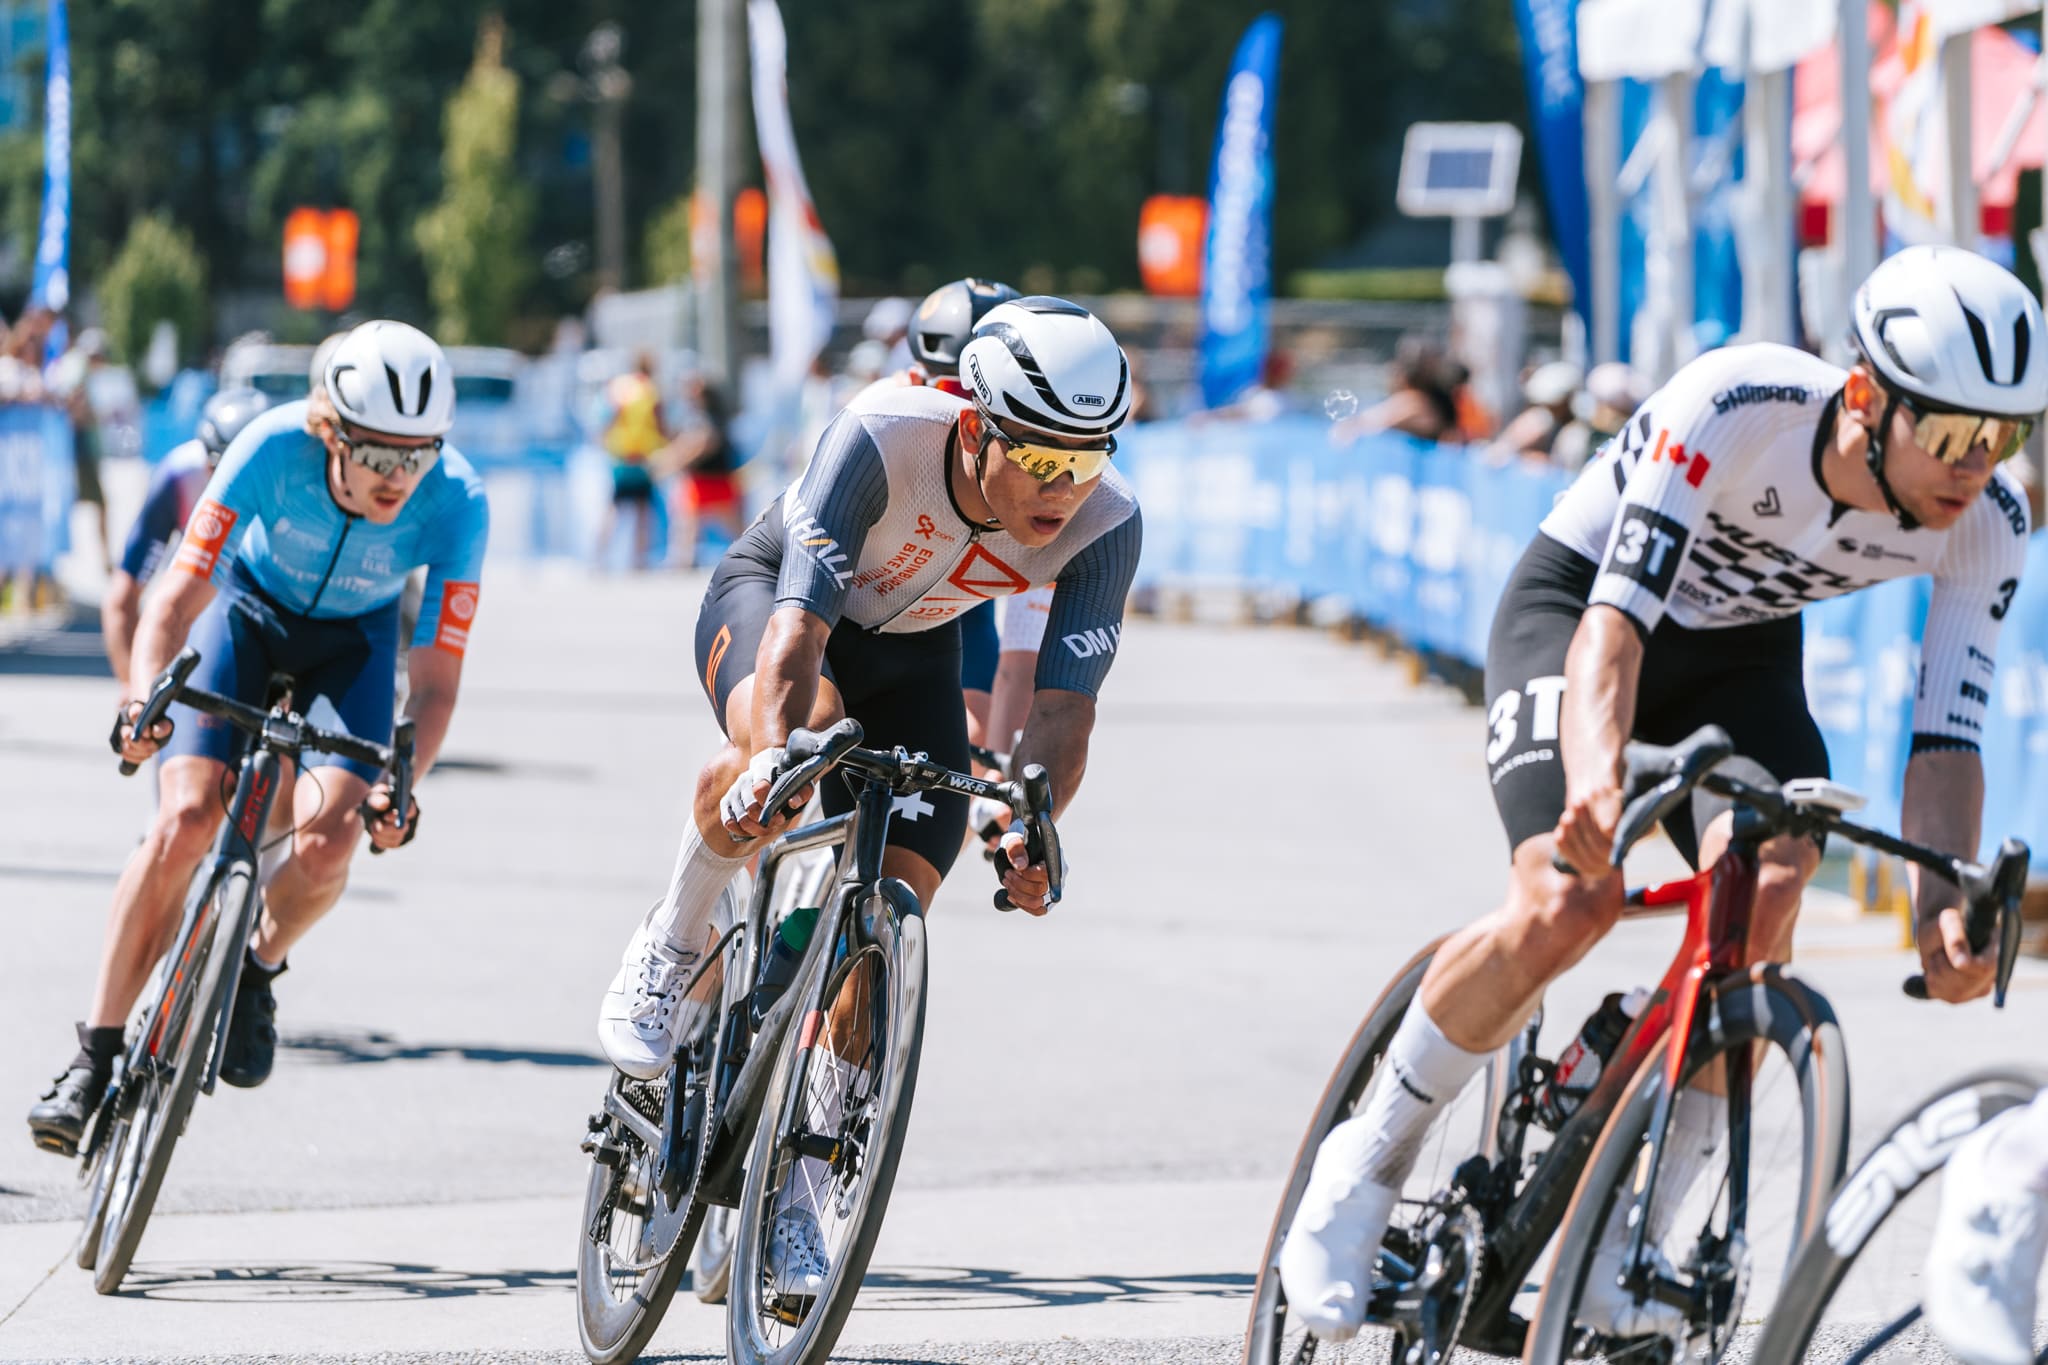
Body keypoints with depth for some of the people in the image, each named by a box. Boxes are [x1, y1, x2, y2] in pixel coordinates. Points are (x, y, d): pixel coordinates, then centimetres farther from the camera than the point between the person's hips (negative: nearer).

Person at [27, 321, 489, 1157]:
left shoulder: (456, 504, -31)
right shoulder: (277, 449, -33)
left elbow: (435, 681, -27)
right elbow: (177, 597, -33)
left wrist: (398, 787, -43)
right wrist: (143, 703, -50)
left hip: (354, 642, 1)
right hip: (250, 610, -1)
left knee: (326, 844, -23)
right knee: (186, 821, -21)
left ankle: (255, 971, 11)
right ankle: (94, 1058, -11)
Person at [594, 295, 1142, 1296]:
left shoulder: (1105, 525, -29)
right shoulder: (883, 437, -38)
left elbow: (1063, 709, -32)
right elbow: (798, 624, -45)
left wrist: (1032, 827, -52)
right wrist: (772, 752, -63)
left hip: (909, 655, 3)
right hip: (770, 592, -3)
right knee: (798, 733, -39)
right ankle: (672, 950, -13)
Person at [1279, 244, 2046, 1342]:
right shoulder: (1737, 407, -35)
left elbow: (1944, 739, -17)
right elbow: (1615, 619, -40)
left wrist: (1942, 904, -36)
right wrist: (1597, 775, -59)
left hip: (1741, 654, 4)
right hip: (1576, 603, -4)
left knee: (1762, 897, -25)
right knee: (1570, 898, -28)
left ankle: (1625, 1247, -14)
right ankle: (1367, 1161, -6)